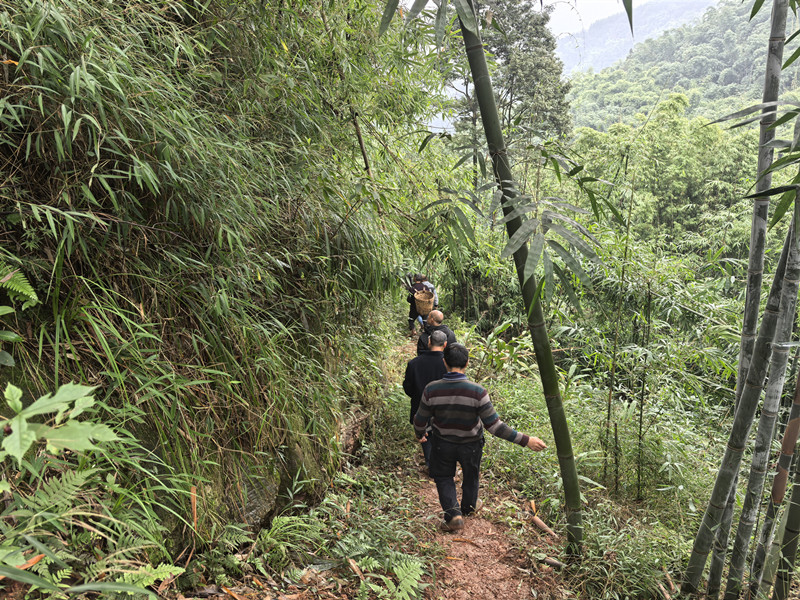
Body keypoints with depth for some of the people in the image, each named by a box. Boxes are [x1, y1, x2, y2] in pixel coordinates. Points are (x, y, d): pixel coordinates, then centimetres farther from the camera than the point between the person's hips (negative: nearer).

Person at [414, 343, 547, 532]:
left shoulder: (431, 390, -25)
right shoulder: (477, 392, -30)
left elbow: (420, 419, -11)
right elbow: (494, 426, -27)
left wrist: (420, 434, 13)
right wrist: (525, 440, -19)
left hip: (443, 442, 0)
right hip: (470, 444, 0)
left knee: (443, 477, 25)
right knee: (471, 475, 27)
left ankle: (453, 513, 13)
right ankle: (468, 507, 50)